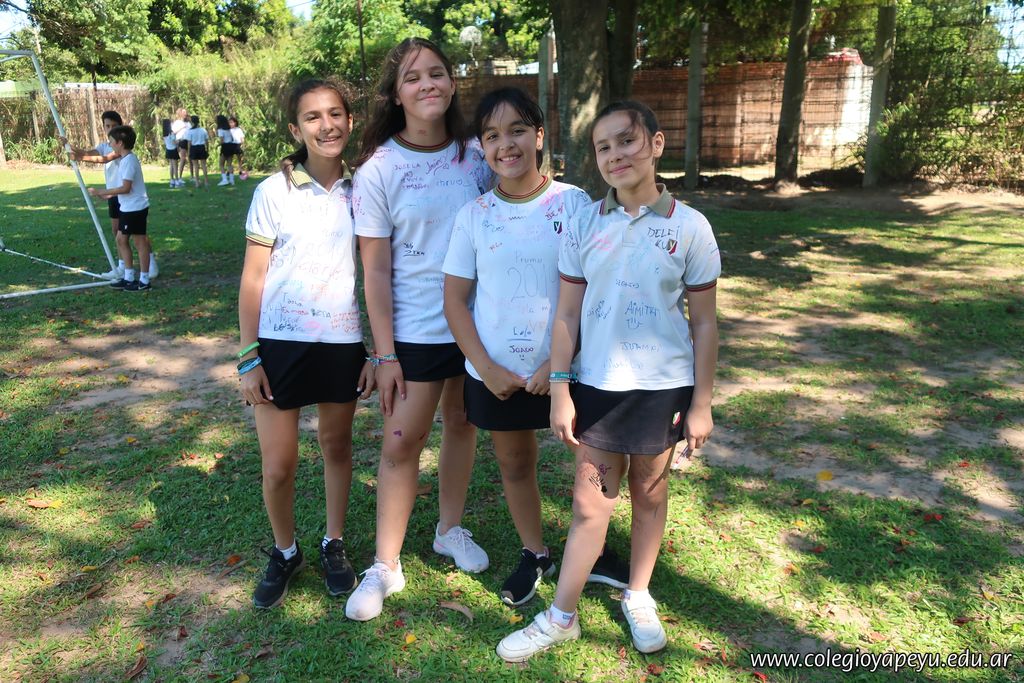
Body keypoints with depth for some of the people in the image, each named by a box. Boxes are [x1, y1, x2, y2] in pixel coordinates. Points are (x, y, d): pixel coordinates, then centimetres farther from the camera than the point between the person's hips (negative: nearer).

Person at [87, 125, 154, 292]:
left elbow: (125, 188, -23)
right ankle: (129, 277, 20)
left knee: (139, 242, -1)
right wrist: (109, 195, 14)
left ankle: (144, 281, 7)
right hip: (127, 207, 10)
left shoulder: (129, 160, -18)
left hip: (136, 208, -10)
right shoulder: (123, 159, 12)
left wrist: (101, 192, -18)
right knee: (121, 239, 13)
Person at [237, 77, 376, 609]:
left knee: (336, 446, 16)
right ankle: (284, 552, 31)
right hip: (279, 341, -1)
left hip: (343, 341, 2)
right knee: (278, 467, 4)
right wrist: (248, 357, -5)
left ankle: (334, 545, 36)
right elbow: (252, 279, -2)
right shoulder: (274, 191, -4)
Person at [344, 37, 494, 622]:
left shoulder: (476, 156, 1)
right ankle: (385, 566, 18)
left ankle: (451, 529, 37)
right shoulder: (379, 170, -7)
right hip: (415, 328, -3)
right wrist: (385, 354, -10)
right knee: (402, 441, 1)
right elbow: (376, 270, -8)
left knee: (461, 422, 16)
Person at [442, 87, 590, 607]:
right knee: (513, 463, 16)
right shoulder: (474, 215, -1)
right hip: (496, 372, 3)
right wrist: (487, 368, -9)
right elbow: (455, 299, 1)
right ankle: (534, 554, 39)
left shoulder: (574, 203, -7)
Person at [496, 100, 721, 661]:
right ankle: (561, 617, 22)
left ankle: (638, 598, 37)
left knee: (649, 494, 16)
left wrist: (701, 403, -2)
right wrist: (559, 390, -2)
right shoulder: (583, 226, -2)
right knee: (590, 502, 7)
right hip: (597, 385, 1)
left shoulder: (689, 227, -6)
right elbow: (567, 314, 0)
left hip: (664, 387, 0)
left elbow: (703, 323, -2)